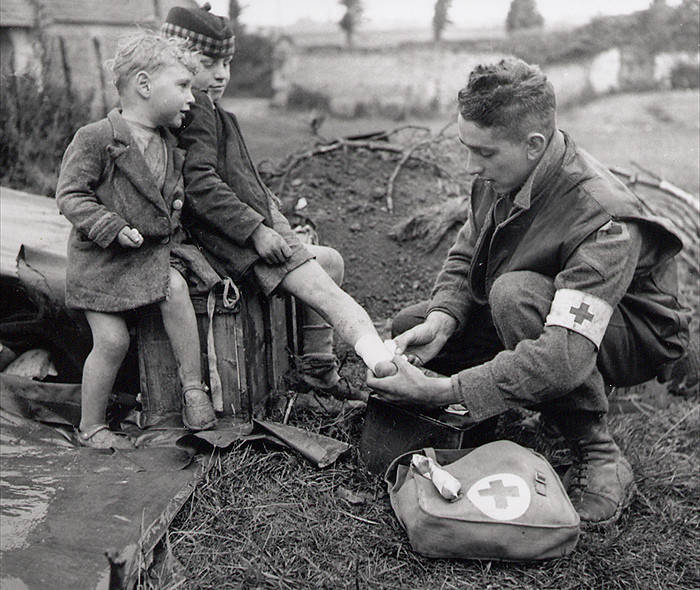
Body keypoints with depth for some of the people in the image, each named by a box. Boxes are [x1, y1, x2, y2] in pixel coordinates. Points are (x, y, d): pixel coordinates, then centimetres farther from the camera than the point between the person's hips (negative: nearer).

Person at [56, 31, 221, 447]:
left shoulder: (169, 145, 9)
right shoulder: (96, 138, -13)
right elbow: (70, 195, -14)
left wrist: (175, 207, 4)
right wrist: (114, 229, -24)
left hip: (156, 247, 5)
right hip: (103, 256, -5)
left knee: (175, 288, -25)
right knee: (113, 340, -7)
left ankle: (194, 388, -15)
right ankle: (91, 426, 14)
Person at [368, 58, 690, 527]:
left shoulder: (603, 220, -36)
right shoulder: (500, 177, -12)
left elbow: (565, 357, -44)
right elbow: (465, 255, 1)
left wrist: (439, 392, -46)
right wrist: (441, 319, -21)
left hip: (635, 339, -7)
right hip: (538, 311, 7)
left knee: (516, 293, -38)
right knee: (410, 327, -5)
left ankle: (600, 457, -22)